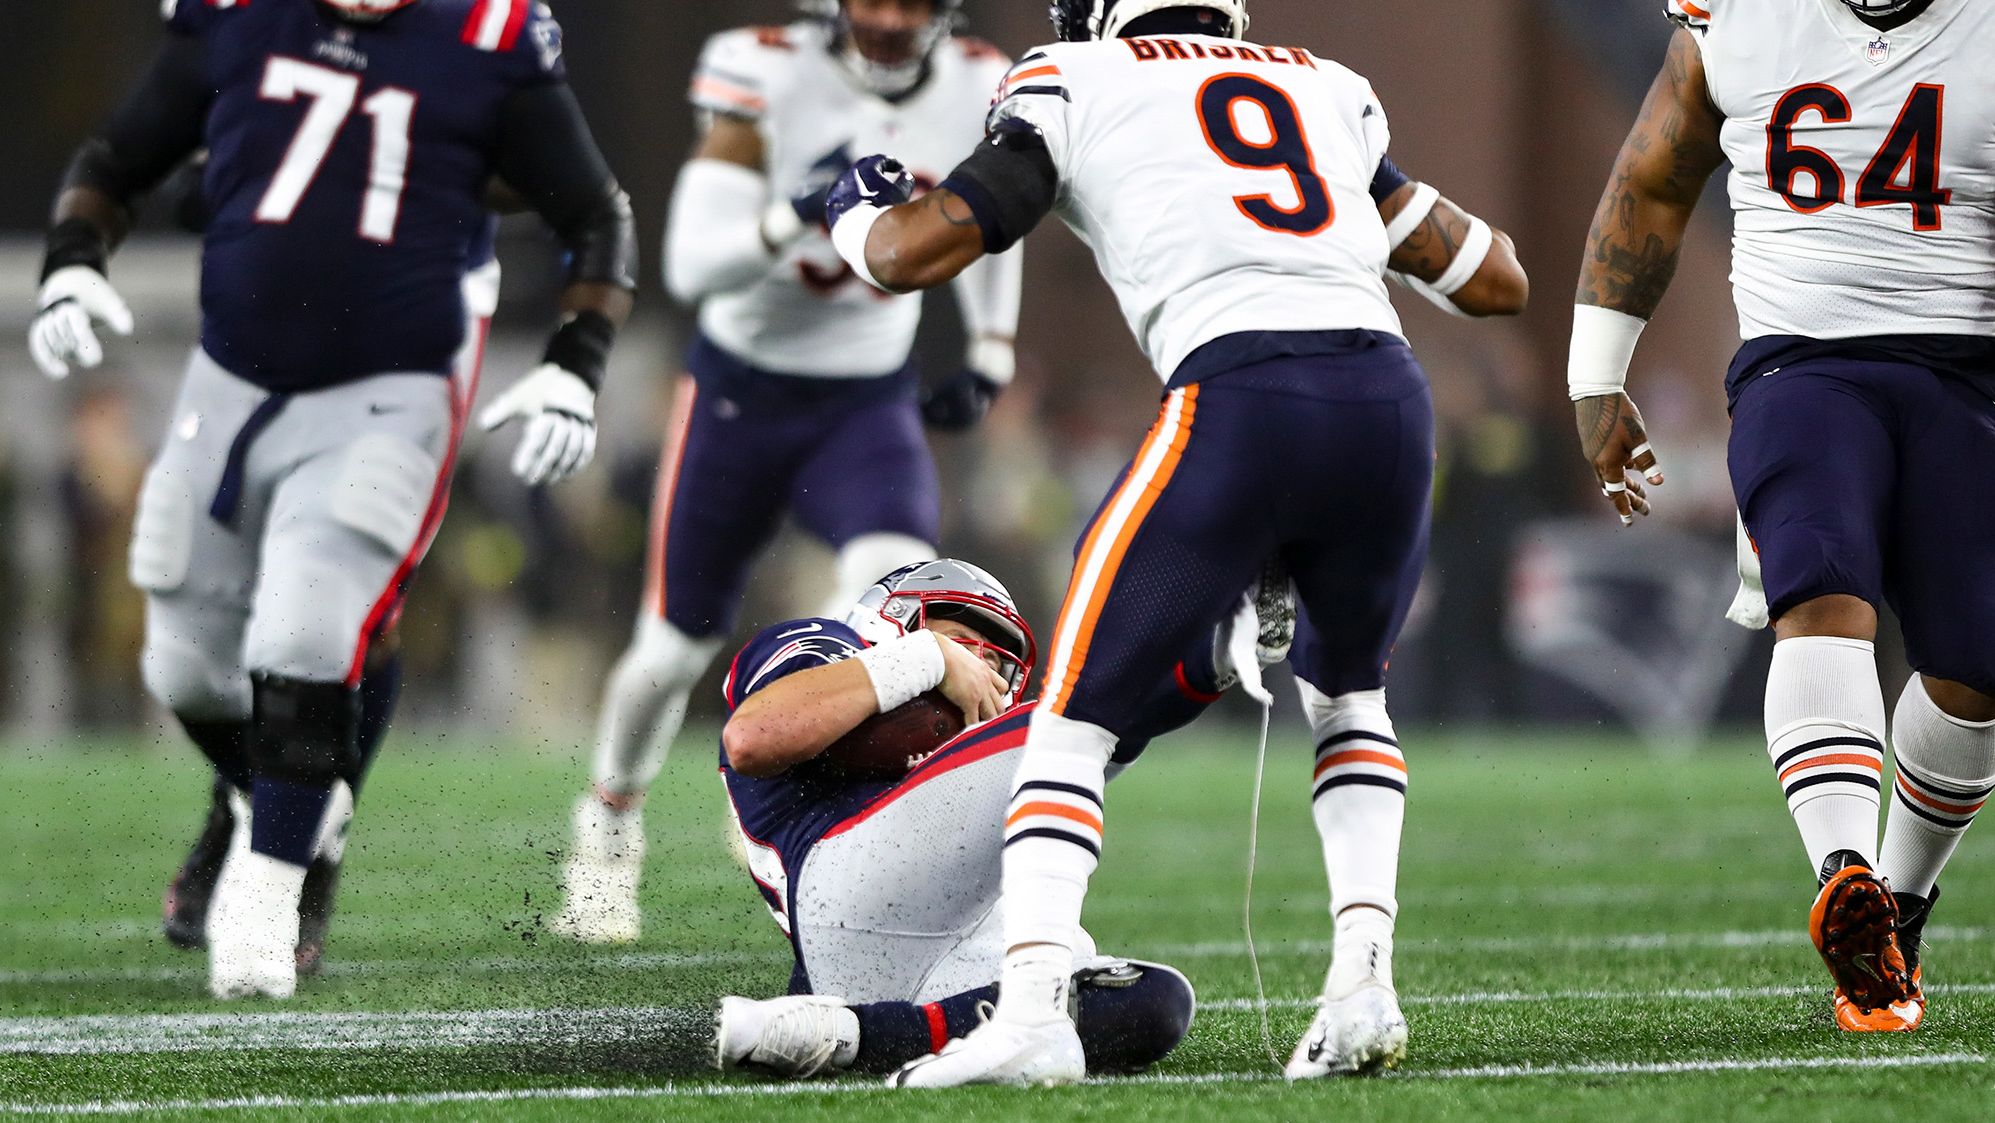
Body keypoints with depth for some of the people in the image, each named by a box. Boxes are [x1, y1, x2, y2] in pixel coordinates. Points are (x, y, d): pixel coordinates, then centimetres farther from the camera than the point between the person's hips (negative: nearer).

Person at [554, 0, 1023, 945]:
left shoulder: (974, 91, -7)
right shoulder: (772, 78, -19)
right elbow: (690, 267, -25)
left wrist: (989, 358, 12)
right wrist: (795, 217, -41)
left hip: (867, 403, 2)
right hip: (740, 393, -2)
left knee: (898, 584, -28)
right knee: (677, 644, 10)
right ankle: (609, 823, 39)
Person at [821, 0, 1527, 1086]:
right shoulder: (1334, 92, 29)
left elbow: (913, 251, 10)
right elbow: (1496, 279, 31)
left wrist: (855, 215, 33)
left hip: (1238, 405, -4)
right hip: (1391, 396, 4)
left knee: (1078, 708, 8)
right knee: (1345, 687, 29)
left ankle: (1032, 1006, -9)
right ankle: (1363, 980, 12)